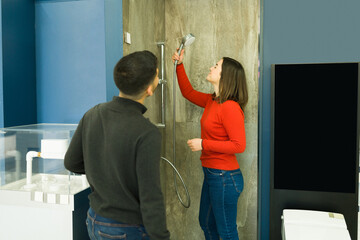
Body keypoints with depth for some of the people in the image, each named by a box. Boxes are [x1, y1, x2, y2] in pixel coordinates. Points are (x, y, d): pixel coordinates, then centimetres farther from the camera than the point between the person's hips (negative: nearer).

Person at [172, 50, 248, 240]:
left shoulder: (230, 107, -22)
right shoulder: (212, 101, 5)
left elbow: (239, 145, -24)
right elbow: (188, 92, 22)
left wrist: (203, 144, -20)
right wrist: (179, 65, 16)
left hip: (225, 177, -9)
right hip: (211, 174, 9)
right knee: (206, 223, 26)